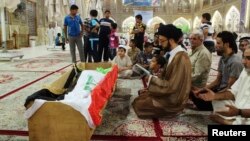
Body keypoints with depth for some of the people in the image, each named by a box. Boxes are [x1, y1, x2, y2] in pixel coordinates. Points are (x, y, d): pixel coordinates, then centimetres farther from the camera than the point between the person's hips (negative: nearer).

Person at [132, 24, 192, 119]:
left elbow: (172, 87, -27)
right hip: (168, 94, 9)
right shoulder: (174, 54, 5)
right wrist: (153, 78, -3)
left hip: (173, 100, -9)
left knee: (139, 104, -9)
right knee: (139, 99, 7)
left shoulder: (180, 58, -27)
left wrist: (152, 79, -17)